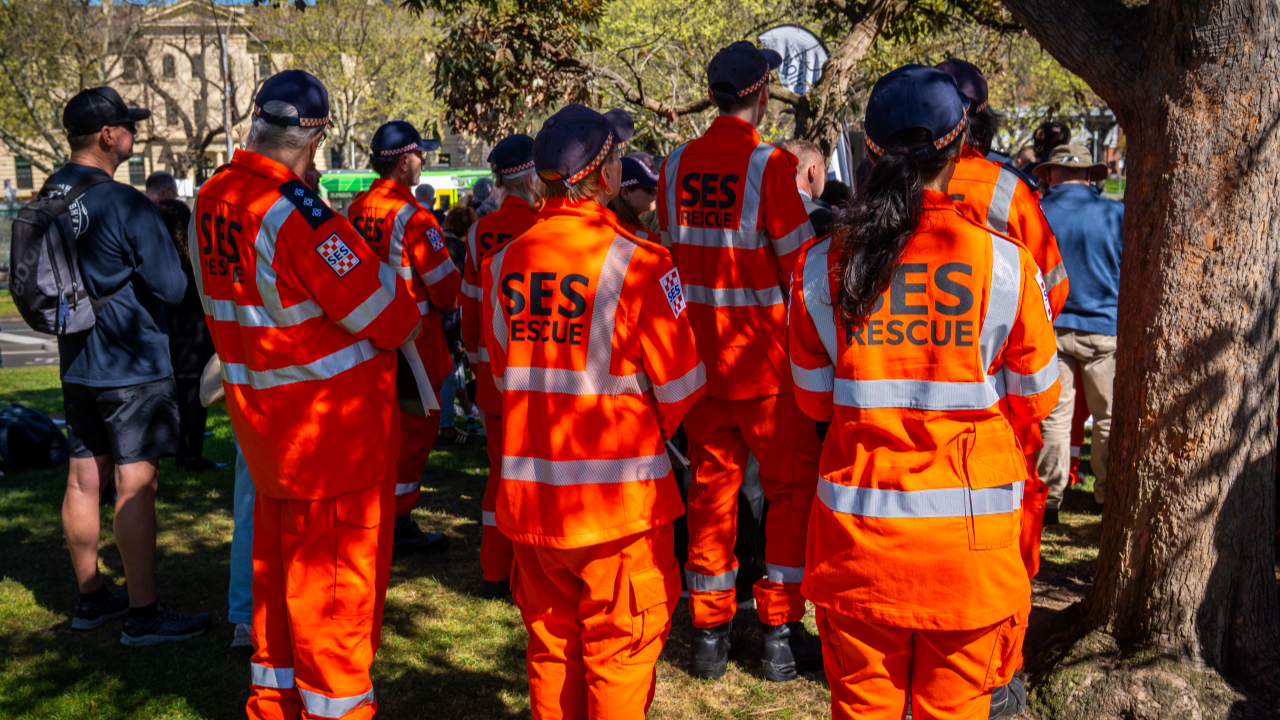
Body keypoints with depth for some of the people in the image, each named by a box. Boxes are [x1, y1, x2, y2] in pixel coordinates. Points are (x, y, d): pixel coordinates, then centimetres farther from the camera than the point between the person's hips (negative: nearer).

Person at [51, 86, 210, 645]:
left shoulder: (47, 198, 5)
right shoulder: (127, 205, -19)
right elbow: (171, 289, -15)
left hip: (76, 363, 8)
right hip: (131, 365, -8)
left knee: (84, 479, 13)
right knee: (136, 484, -3)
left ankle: (91, 597, 25)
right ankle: (143, 614, 2)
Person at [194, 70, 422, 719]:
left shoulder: (212, 200, 2)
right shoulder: (294, 211, -24)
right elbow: (387, 314, -20)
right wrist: (407, 315, -1)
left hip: (258, 413, 9)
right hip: (333, 421, -9)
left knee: (276, 564, 21)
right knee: (336, 578, 4)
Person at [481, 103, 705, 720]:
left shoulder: (503, 262, 1)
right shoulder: (635, 262, -14)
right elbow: (679, 383, -7)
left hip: (529, 494, 5)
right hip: (618, 495, -5)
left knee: (550, 646, 19)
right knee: (620, 650, 9)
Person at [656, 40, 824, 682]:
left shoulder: (676, 165, 2)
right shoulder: (769, 164, -13)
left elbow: (669, 255, 9)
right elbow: (799, 262, -12)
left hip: (701, 355, 5)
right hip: (766, 357, -5)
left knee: (711, 485, 13)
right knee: (792, 487, 9)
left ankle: (709, 631, 20)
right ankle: (781, 634, 12)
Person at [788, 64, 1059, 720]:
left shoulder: (823, 265, -6)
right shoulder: (1005, 263, -10)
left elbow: (814, 399, 5)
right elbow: (1035, 399, 2)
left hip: (858, 535, 1)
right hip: (969, 541, -1)